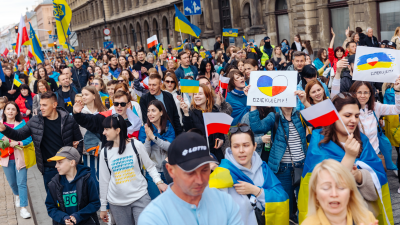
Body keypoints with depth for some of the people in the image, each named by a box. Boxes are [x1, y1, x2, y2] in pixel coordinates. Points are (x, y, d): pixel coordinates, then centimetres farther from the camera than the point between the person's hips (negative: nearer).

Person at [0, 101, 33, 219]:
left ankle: (23, 208, -2)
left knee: (22, 183, -6)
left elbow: (29, 139, -7)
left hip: (19, 157, -3)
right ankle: (17, 195, 47)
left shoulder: (22, 123, -3)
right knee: (12, 182, 16)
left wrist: (17, 143, -20)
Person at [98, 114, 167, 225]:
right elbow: (104, 180, 8)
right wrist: (103, 207, 11)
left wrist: (158, 182, -15)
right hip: (117, 203, 2)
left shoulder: (136, 145, -4)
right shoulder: (105, 152, 3)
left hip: (140, 198, -2)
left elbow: (150, 166, 4)